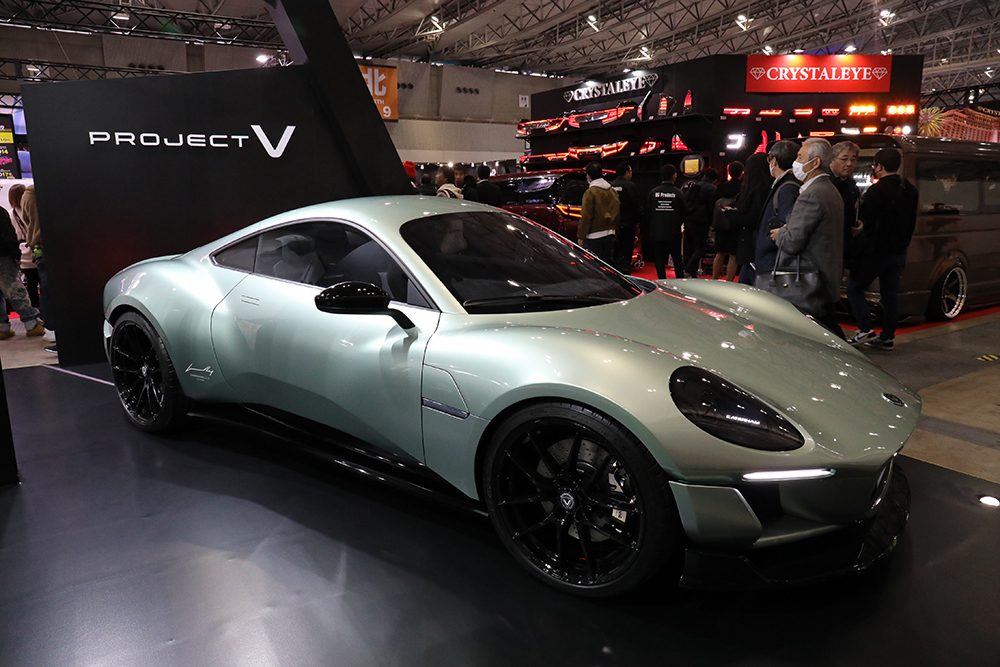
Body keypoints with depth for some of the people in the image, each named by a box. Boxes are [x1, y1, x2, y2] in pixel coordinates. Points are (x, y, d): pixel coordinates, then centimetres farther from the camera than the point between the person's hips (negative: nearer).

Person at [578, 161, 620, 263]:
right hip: (610, 235, 7)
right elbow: (617, 213, 16)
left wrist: (581, 236, -9)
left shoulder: (590, 192, -12)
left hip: (594, 236, -7)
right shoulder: (613, 191, 11)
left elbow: (586, 217, -14)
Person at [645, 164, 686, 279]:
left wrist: (650, 228, 15)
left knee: (659, 260, 5)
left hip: (656, 232, 0)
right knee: (677, 259, 11)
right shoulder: (678, 193, -4)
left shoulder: (653, 192, -1)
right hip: (674, 233, 0)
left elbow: (647, 212, 3)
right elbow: (684, 212, 3)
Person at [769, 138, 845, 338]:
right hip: (830, 283, 10)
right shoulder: (832, 191, 16)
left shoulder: (811, 196, -18)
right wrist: (786, 230, 8)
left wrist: (779, 234, -2)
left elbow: (792, 243, -22)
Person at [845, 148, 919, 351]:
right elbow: (912, 222, 17)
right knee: (890, 295, 12)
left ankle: (865, 330, -5)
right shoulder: (910, 190, 10)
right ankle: (887, 337, 17)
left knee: (854, 288, 3)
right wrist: (902, 244, 23)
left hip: (877, 250, -8)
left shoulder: (877, 191, -17)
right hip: (898, 251, 8)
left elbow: (865, 222, -14)